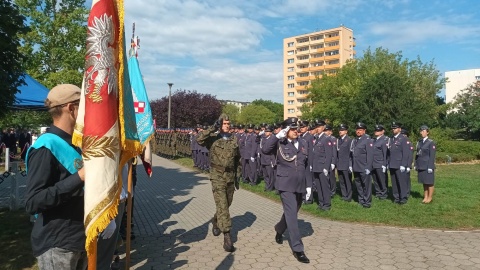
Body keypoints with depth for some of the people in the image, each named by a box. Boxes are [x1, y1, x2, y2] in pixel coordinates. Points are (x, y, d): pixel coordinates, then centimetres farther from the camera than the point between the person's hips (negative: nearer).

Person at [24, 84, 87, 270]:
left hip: (80, 238, 8)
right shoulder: (46, 147, -18)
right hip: (57, 246, -8)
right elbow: (33, 202, -25)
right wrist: (79, 177, -28)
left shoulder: (75, 144, 8)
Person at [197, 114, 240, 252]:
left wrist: (236, 175, 17)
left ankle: (215, 222, 44)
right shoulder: (213, 138, -5)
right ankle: (227, 236, -8)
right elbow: (199, 139, -24)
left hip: (230, 177, 5)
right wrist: (213, 128, -24)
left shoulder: (234, 140, 7)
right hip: (217, 176, -5)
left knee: (226, 204, 16)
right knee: (222, 206, -10)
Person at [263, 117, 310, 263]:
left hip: (299, 185, 6)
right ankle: (297, 249, -2)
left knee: (292, 212, 19)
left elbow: (305, 165, 16)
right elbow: (266, 149, -25)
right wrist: (278, 136, -32)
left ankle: (279, 231, 46)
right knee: (291, 214, -8)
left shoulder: (301, 144, 10)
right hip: (286, 184, -6)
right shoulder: (280, 143, -6)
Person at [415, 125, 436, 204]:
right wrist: (416, 165, 9)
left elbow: (432, 156, -11)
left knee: (429, 182, 2)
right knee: (424, 182, 10)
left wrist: (430, 167, -16)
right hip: (421, 166, 6)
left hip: (428, 166, -6)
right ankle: (425, 197, 17)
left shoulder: (431, 143, -7)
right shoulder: (419, 142, 11)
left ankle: (430, 198, 11)